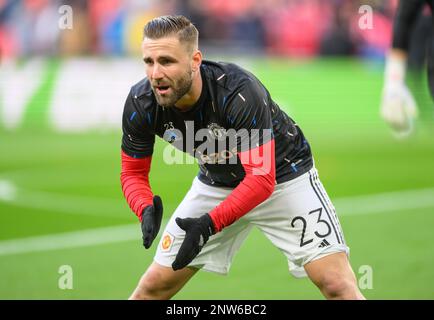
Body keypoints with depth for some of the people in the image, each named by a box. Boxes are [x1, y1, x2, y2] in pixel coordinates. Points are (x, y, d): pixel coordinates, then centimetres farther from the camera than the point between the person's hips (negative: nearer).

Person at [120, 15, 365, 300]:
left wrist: (210, 224, -47)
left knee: (338, 286, -19)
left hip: (283, 174, -4)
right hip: (216, 182, 4)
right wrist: (146, 210, -30)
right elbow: (133, 172, -8)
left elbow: (262, 179, -36)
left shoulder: (239, 92, -35)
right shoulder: (140, 104, -21)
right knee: (154, 286, 1)